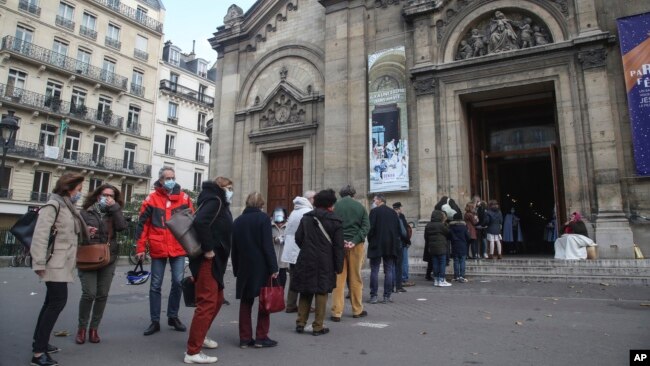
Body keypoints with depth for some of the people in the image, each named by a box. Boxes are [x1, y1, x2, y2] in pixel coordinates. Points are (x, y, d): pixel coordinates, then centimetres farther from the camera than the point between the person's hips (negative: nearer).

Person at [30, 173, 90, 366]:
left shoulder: (68, 207, 16)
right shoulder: (53, 205, -13)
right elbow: (40, 235, -19)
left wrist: (85, 233, 9)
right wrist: (39, 263, -22)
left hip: (62, 263, 10)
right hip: (55, 263, -10)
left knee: (52, 301, 15)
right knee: (58, 301, -11)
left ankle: (39, 342, 27)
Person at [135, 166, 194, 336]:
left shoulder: (183, 197, 2)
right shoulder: (152, 198, -2)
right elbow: (142, 224, 0)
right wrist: (140, 248, -3)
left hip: (178, 248, 1)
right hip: (158, 249, -1)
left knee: (178, 282, 4)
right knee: (156, 285, 7)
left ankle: (173, 317, 22)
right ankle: (155, 321, 19)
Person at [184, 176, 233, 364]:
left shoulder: (219, 204, 19)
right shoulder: (215, 201, -11)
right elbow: (200, 222, -28)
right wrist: (208, 249, -24)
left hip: (214, 261, 10)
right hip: (207, 261, -10)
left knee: (217, 299, 21)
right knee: (207, 303, -7)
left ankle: (200, 335, 36)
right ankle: (192, 352, 0)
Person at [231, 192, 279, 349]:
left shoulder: (237, 221, 9)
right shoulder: (263, 218, -8)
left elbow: (234, 249, 12)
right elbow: (268, 246, -14)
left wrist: (236, 269, 17)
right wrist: (273, 267, -12)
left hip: (244, 268, 5)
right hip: (261, 267, -5)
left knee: (245, 301, 11)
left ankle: (245, 338, 14)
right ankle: (261, 337, 7)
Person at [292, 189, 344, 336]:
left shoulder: (306, 218, 5)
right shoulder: (335, 221, -4)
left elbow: (298, 238, 4)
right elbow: (338, 246, -6)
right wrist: (338, 266, -1)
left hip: (306, 261, 3)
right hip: (325, 263, -3)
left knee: (305, 292, 14)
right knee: (321, 293, 4)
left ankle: (301, 322, 16)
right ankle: (318, 326, 8)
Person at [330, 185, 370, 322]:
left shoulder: (335, 206, 1)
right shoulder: (360, 207, 4)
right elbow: (366, 226, -5)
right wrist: (354, 241, -13)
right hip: (356, 245, 1)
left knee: (338, 279, 3)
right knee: (356, 279, 11)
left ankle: (336, 312, 2)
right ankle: (357, 310, 21)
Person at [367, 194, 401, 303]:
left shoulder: (374, 211, -7)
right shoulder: (393, 212, 9)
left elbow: (370, 228, -11)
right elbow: (398, 229, 8)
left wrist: (370, 240, 2)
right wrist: (394, 240, 15)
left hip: (376, 245, -4)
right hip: (391, 245, 4)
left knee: (374, 271, 2)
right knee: (389, 271, 7)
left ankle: (373, 296, 1)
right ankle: (387, 296, 7)